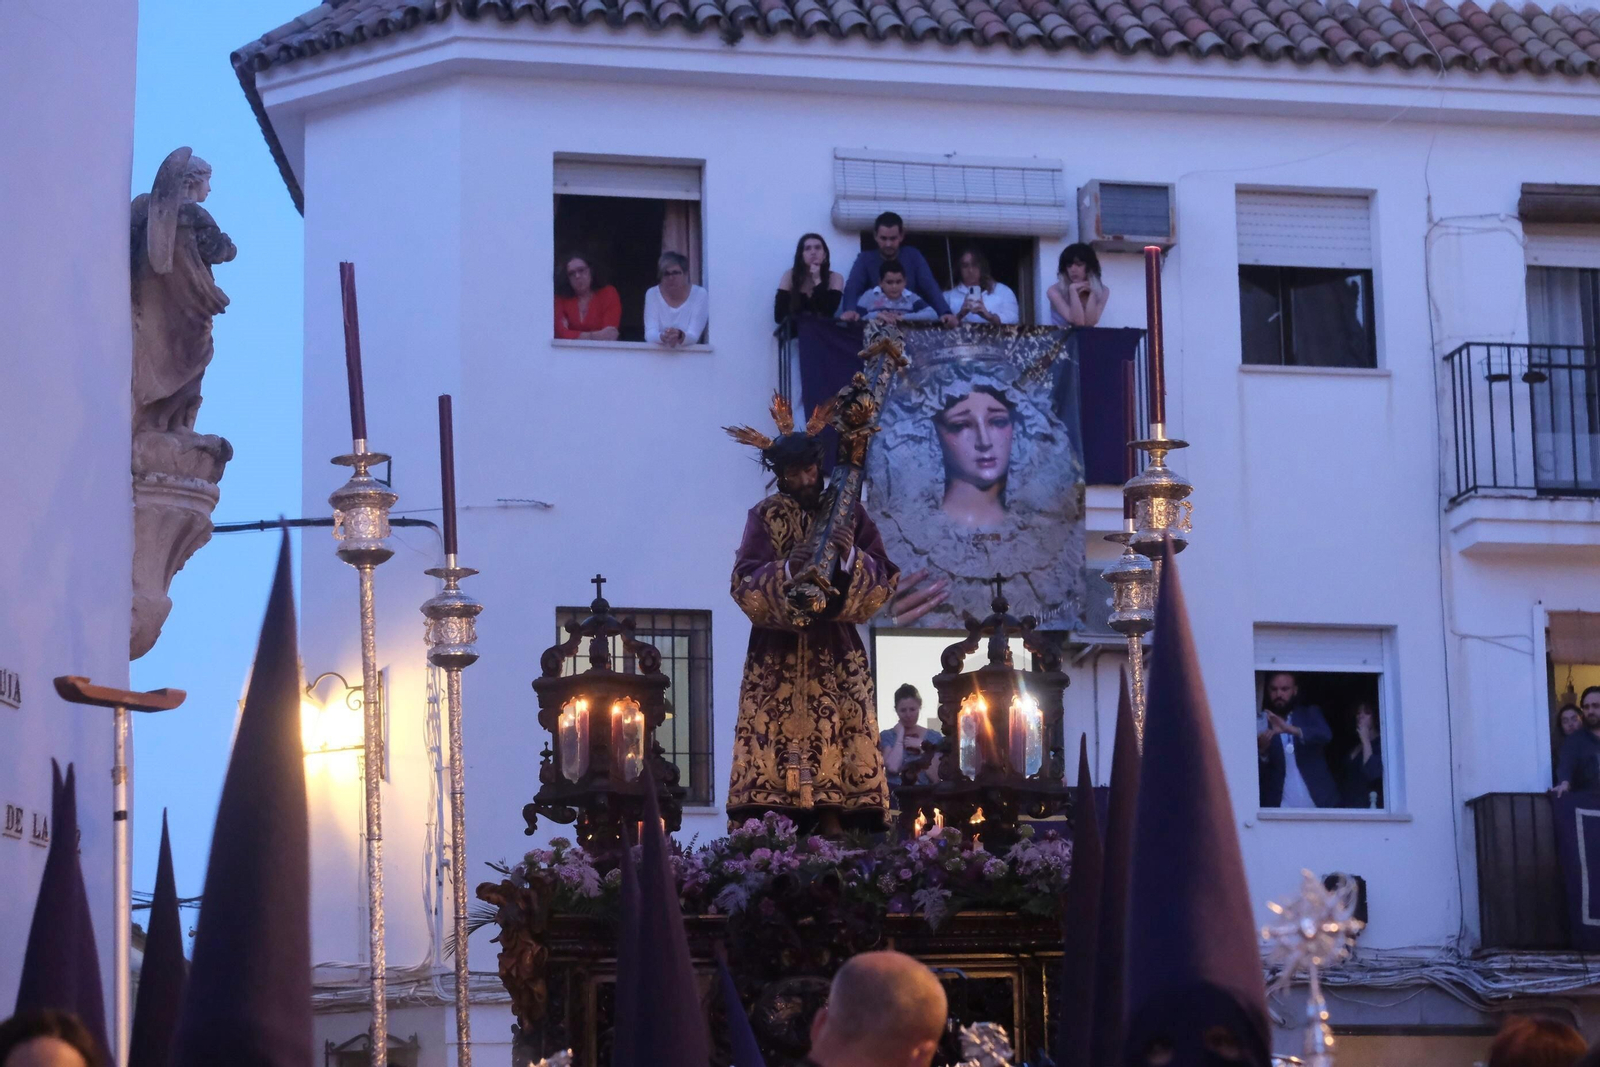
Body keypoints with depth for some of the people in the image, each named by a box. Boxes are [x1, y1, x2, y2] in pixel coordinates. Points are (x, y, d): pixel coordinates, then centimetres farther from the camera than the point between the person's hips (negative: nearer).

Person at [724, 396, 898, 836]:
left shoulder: (848, 513, 6)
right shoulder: (764, 516, 2)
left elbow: (883, 580, -1)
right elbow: (744, 586, -8)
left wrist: (850, 558, -20)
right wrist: (786, 570, -27)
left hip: (835, 655, 1)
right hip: (777, 656, -1)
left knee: (836, 753, -7)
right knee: (773, 751, -9)